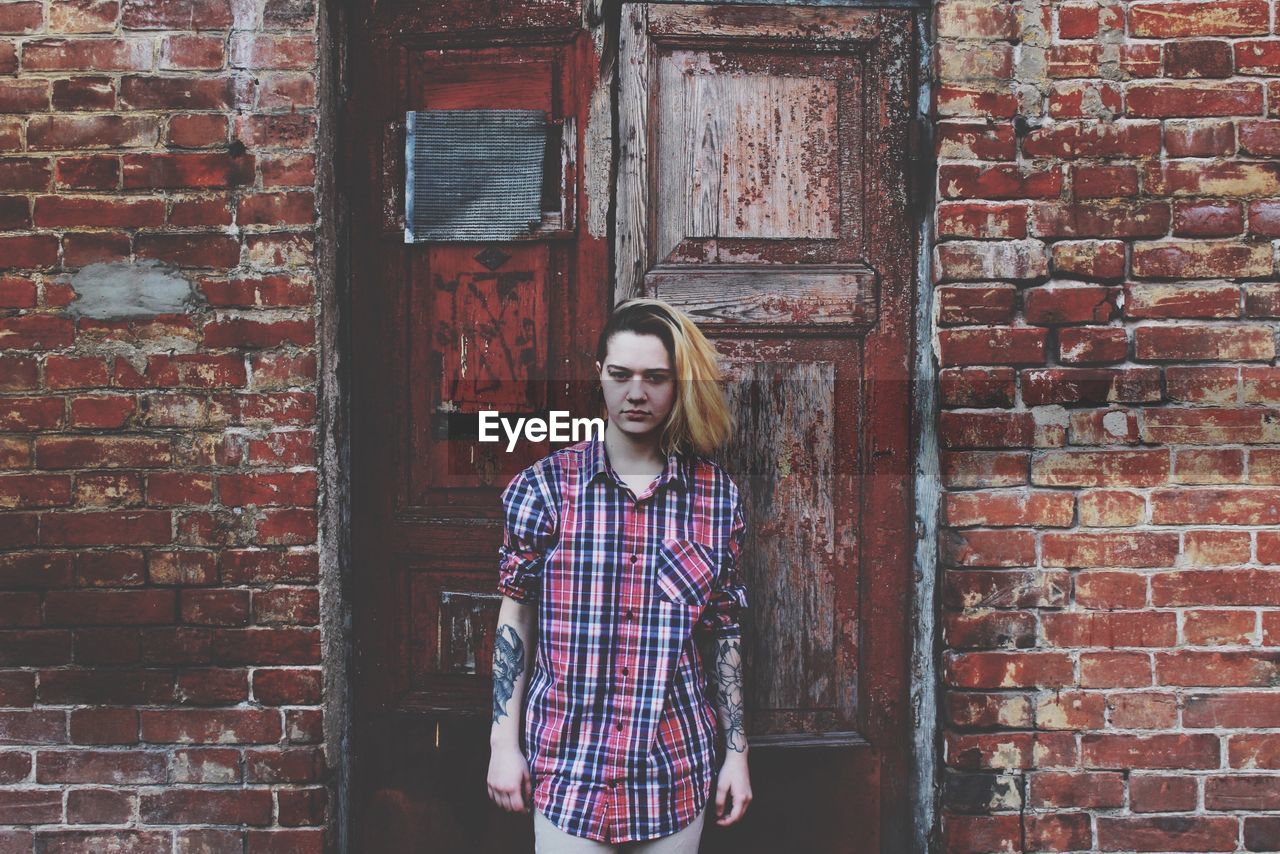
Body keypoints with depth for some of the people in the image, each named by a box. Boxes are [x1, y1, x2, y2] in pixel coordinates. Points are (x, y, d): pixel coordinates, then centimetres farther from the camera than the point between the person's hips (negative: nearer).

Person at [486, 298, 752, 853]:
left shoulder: (717, 495, -1)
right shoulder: (544, 486, -5)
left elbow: (725, 632, 5)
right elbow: (515, 618, 0)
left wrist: (736, 750, 6)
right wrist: (504, 744, -1)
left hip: (678, 773, 2)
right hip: (569, 770, -1)